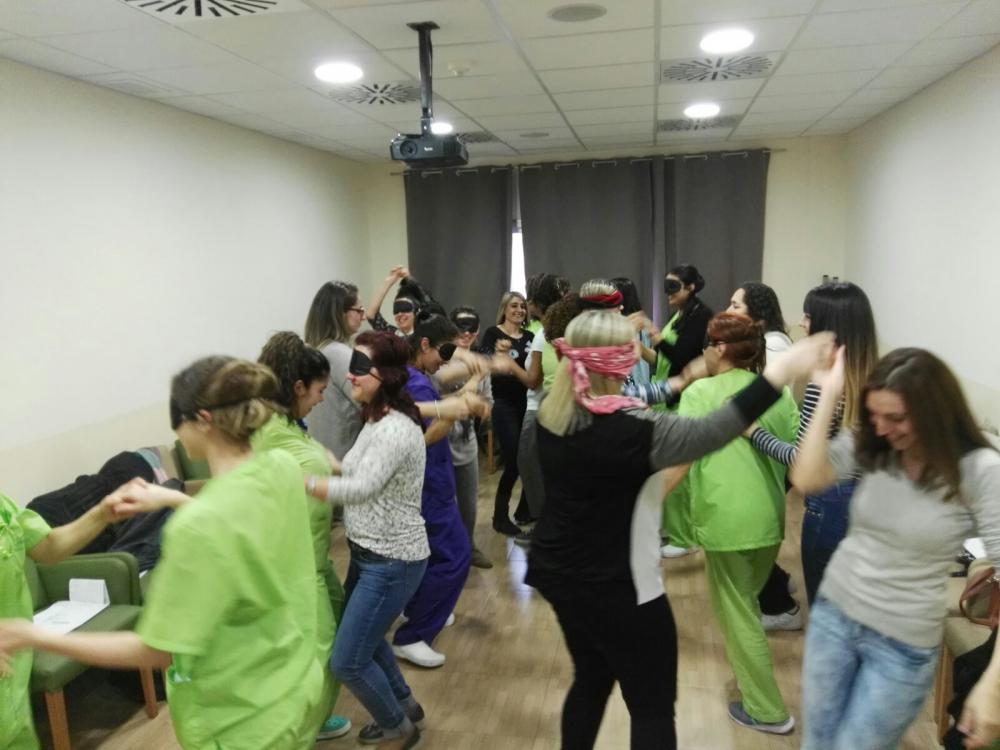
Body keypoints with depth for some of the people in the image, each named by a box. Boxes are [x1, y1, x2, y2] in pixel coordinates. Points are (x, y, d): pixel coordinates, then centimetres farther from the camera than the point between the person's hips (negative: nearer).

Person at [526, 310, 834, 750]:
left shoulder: (551, 414, -3)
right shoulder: (629, 430, -27)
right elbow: (710, 433, -30)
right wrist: (783, 370, -27)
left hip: (559, 573, 8)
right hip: (616, 586, -8)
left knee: (591, 679, 27)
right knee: (653, 707, 12)